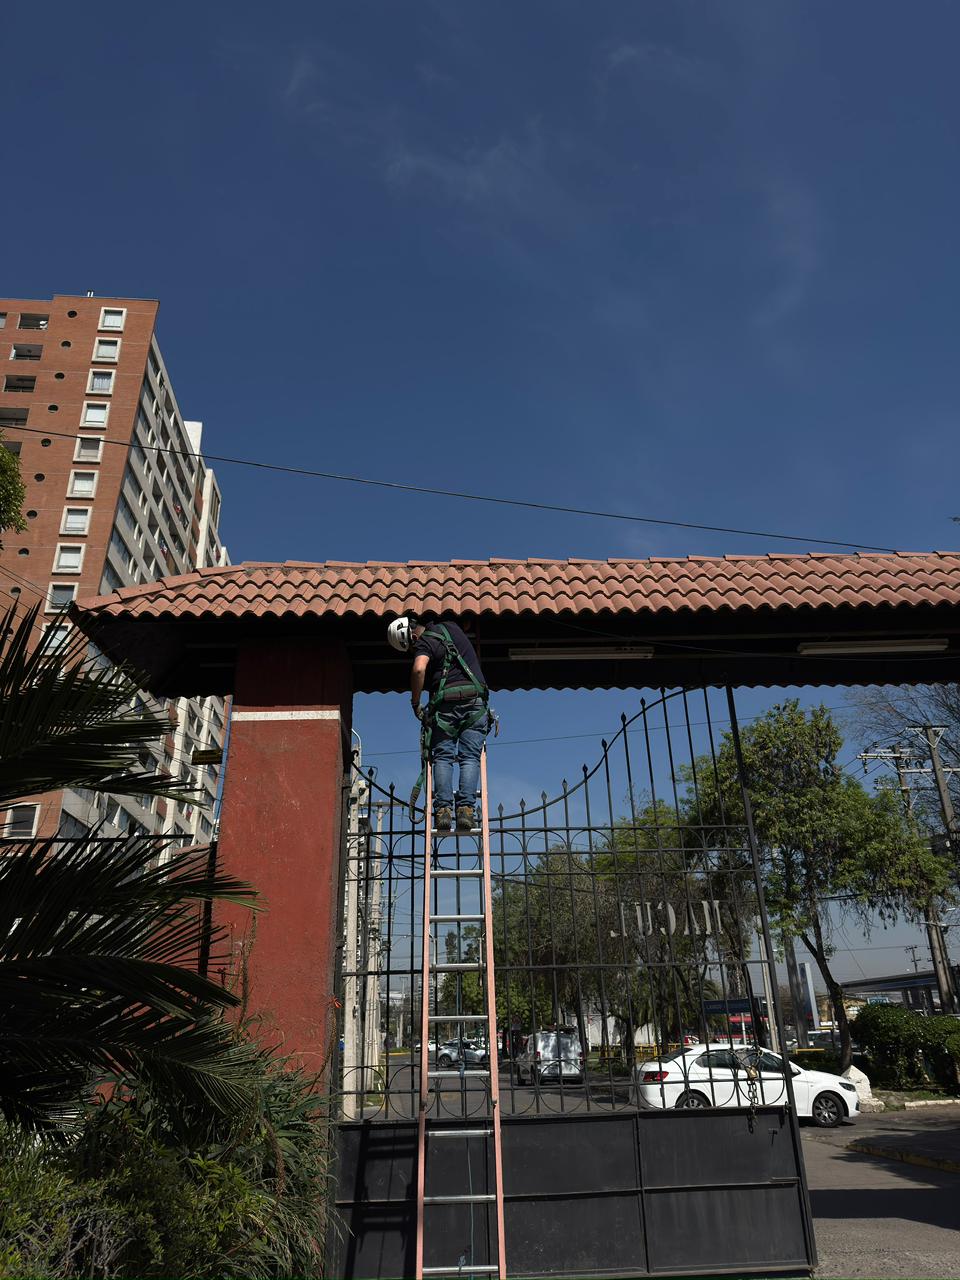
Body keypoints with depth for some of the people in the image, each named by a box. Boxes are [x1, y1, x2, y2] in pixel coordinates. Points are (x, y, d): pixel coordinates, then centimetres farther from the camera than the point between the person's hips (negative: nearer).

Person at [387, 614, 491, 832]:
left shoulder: (425, 642, -1)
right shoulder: (450, 626, 17)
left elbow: (418, 669, -22)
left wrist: (415, 703, -11)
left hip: (446, 702, -4)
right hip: (476, 699, 4)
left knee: (443, 757, 3)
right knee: (470, 758, 0)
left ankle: (443, 809, -9)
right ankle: (466, 808, -11)